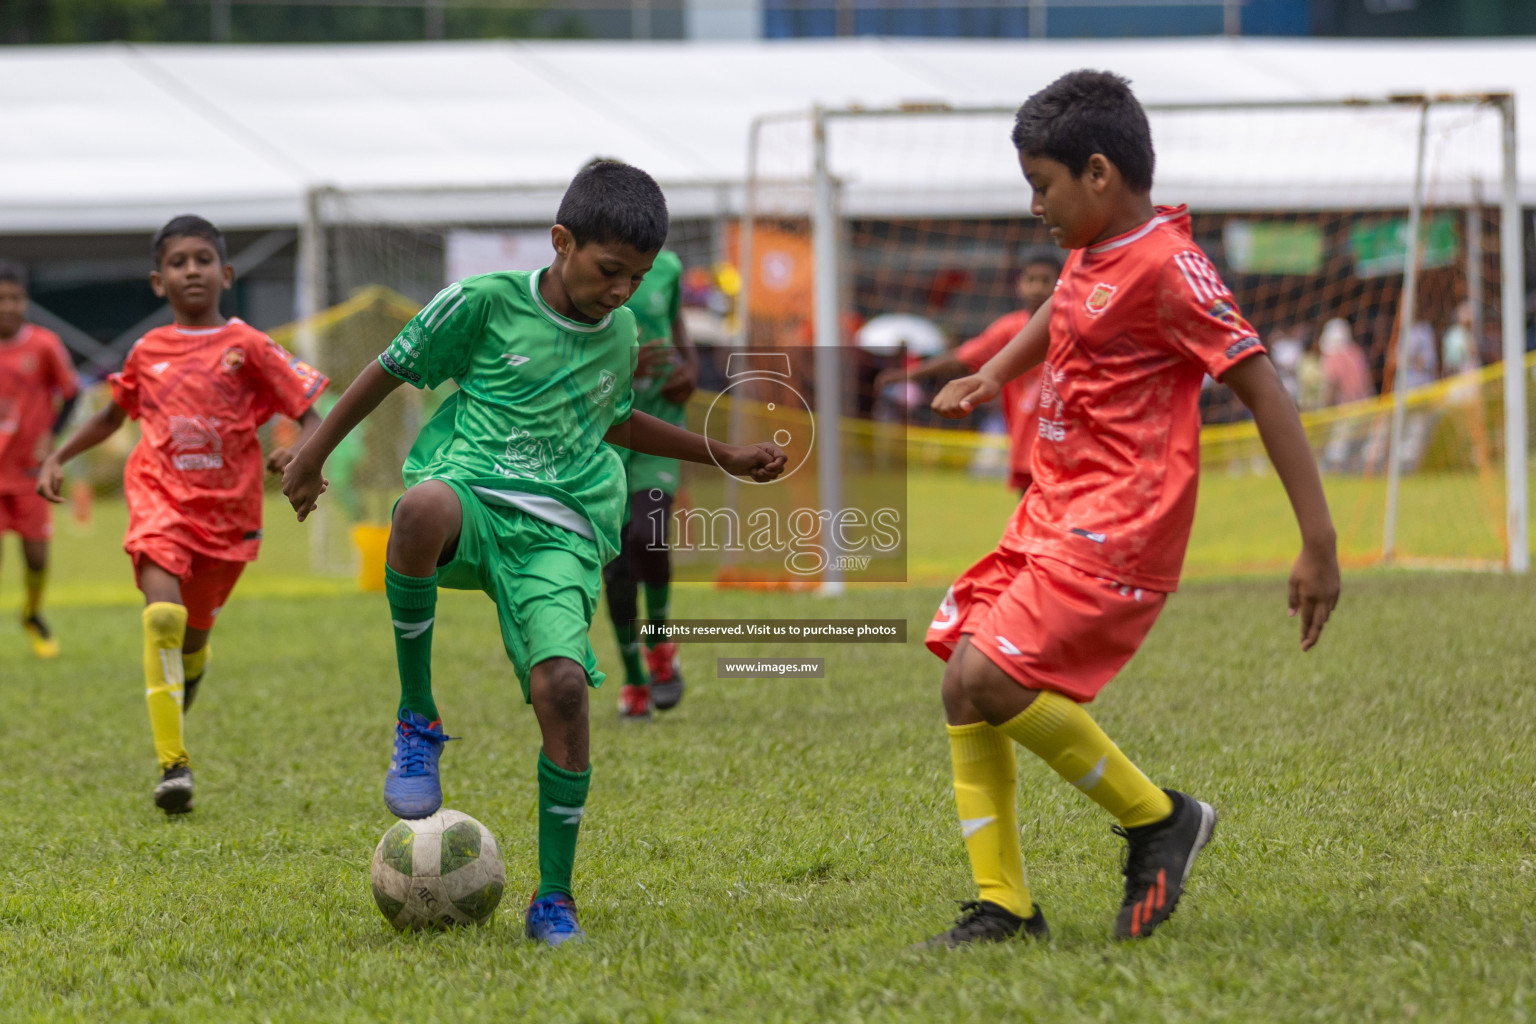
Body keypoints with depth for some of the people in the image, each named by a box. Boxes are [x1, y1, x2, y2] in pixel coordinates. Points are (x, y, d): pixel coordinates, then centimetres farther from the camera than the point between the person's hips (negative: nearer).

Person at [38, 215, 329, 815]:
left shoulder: (247, 347, -4)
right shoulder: (147, 352, 5)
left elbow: (309, 414, -3)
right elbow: (113, 415, 24)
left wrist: (301, 451, -24)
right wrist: (58, 457, 17)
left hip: (227, 510, 0)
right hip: (160, 496, 0)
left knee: (193, 634, 11)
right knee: (162, 612, -23)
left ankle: (189, 670, 53)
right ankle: (173, 764, -25)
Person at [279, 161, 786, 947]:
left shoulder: (620, 335, 16)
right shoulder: (485, 303, -1)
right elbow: (391, 369, 10)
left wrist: (723, 457, 38)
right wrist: (313, 457, 15)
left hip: (559, 533, 4)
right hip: (471, 499, -4)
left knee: (562, 689, -21)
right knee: (427, 506, -43)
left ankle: (553, 902, -4)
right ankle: (417, 721, -22)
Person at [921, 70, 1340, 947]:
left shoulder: (1167, 265, -15)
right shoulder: (1093, 253, 12)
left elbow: (1264, 391, -16)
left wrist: (1320, 544, -19)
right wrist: (991, 376, 24)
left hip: (1118, 528, -9)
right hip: (1052, 514, 9)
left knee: (989, 678, -21)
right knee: (963, 684, 2)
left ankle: (1157, 818, -4)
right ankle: (1003, 908, 7)